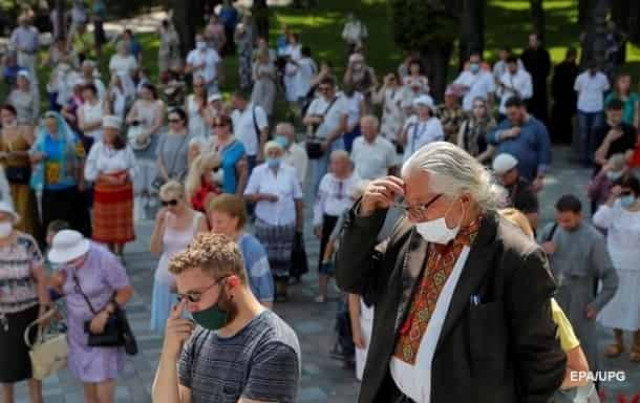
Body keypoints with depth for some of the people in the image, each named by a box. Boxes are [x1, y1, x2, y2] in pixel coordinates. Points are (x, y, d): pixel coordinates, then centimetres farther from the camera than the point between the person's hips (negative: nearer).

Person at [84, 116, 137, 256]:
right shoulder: (97, 147, -4)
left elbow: (133, 169, 3)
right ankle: (111, 254, 23)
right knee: (106, 225, 7)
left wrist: (126, 176, -18)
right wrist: (106, 177, -17)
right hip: (103, 191, 0)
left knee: (122, 224, 2)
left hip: (123, 191, 0)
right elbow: (89, 173, -6)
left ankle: (119, 254, 16)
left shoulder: (125, 148, -2)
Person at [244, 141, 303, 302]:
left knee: (284, 256, 4)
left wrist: (300, 220, 5)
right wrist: (264, 196, -17)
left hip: (286, 221, 1)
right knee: (267, 255, 0)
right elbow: (248, 195, -1)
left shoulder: (290, 171, 4)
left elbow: (298, 198, 7)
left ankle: (282, 288, 14)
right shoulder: (258, 171, 1)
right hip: (265, 221, 0)